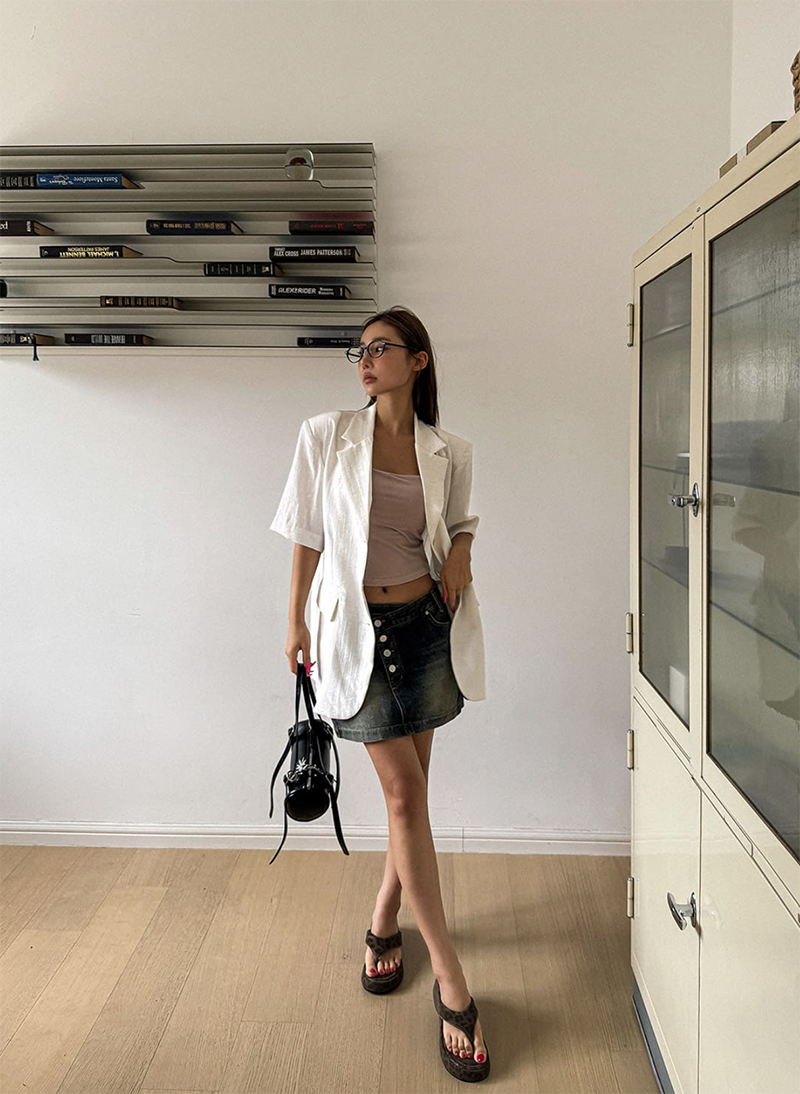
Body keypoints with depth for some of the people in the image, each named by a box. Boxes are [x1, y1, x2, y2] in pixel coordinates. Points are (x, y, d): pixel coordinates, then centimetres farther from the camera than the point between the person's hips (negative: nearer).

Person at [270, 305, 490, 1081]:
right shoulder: (326, 436, -4)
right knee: (404, 794, -3)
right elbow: (308, 533, 1)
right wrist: (295, 621, 0)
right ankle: (451, 982, 5)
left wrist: (461, 546, -5)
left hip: (429, 622, 3)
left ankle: (384, 920, 37)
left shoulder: (449, 453, 1)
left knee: (410, 785, 12)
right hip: (360, 628, -3)